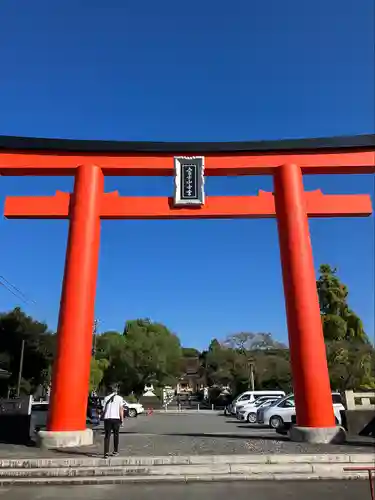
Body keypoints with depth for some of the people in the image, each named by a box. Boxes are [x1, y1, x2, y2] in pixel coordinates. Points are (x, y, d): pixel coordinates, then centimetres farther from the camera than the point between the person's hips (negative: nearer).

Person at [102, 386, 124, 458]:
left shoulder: (106, 398, 8)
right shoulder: (119, 398, 3)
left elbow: (104, 409, 8)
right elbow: (121, 409, 0)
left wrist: (103, 417, 20)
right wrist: (122, 419, 5)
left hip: (107, 418, 1)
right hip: (116, 418, -1)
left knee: (107, 436, 3)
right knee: (116, 435, 15)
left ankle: (106, 453, -6)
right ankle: (115, 451, 21)